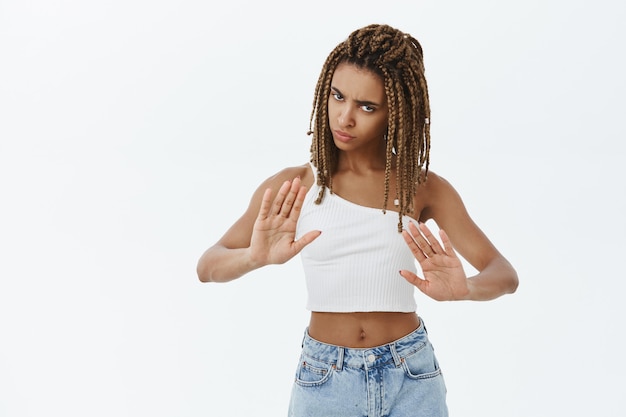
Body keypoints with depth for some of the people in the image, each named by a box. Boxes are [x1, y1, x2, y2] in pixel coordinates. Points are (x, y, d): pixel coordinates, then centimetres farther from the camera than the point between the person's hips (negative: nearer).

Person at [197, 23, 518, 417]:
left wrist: (463, 290, -30)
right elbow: (207, 267, -12)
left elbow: (504, 274, -6)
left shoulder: (424, 188, -4)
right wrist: (255, 257, -35)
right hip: (323, 379, 0)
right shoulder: (293, 187, -6)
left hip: (410, 377, 0)